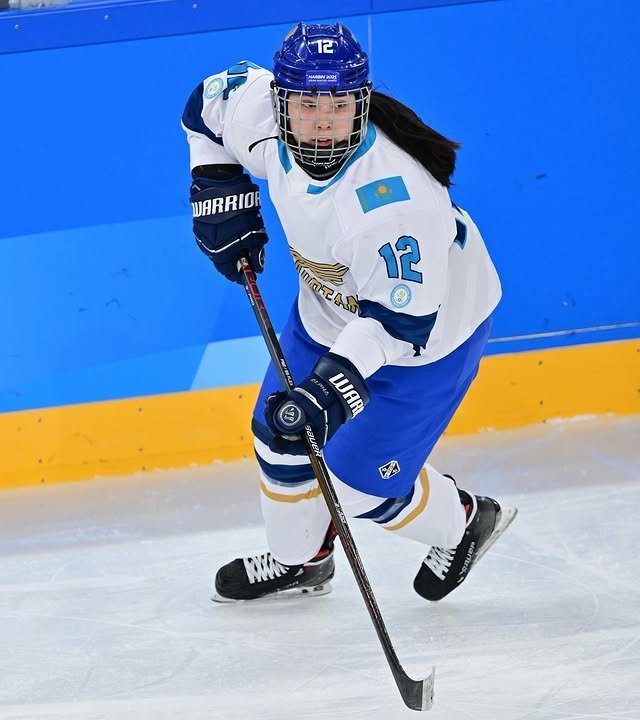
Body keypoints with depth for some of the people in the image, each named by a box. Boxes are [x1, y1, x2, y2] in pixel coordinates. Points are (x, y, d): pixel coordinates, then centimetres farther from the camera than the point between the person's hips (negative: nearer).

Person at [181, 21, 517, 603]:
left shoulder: (394, 199, -42)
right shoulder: (260, 111, -23)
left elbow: (402, 317, -37)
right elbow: (209, 102, 1)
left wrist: (336, 380, -46)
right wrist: (219, 193, -5)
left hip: (425, 328, -7)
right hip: (334, 305, 7)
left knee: (357, 482, -2)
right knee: (283, 437, 15)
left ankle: (464, 523, 27)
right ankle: (300, 560, 42)